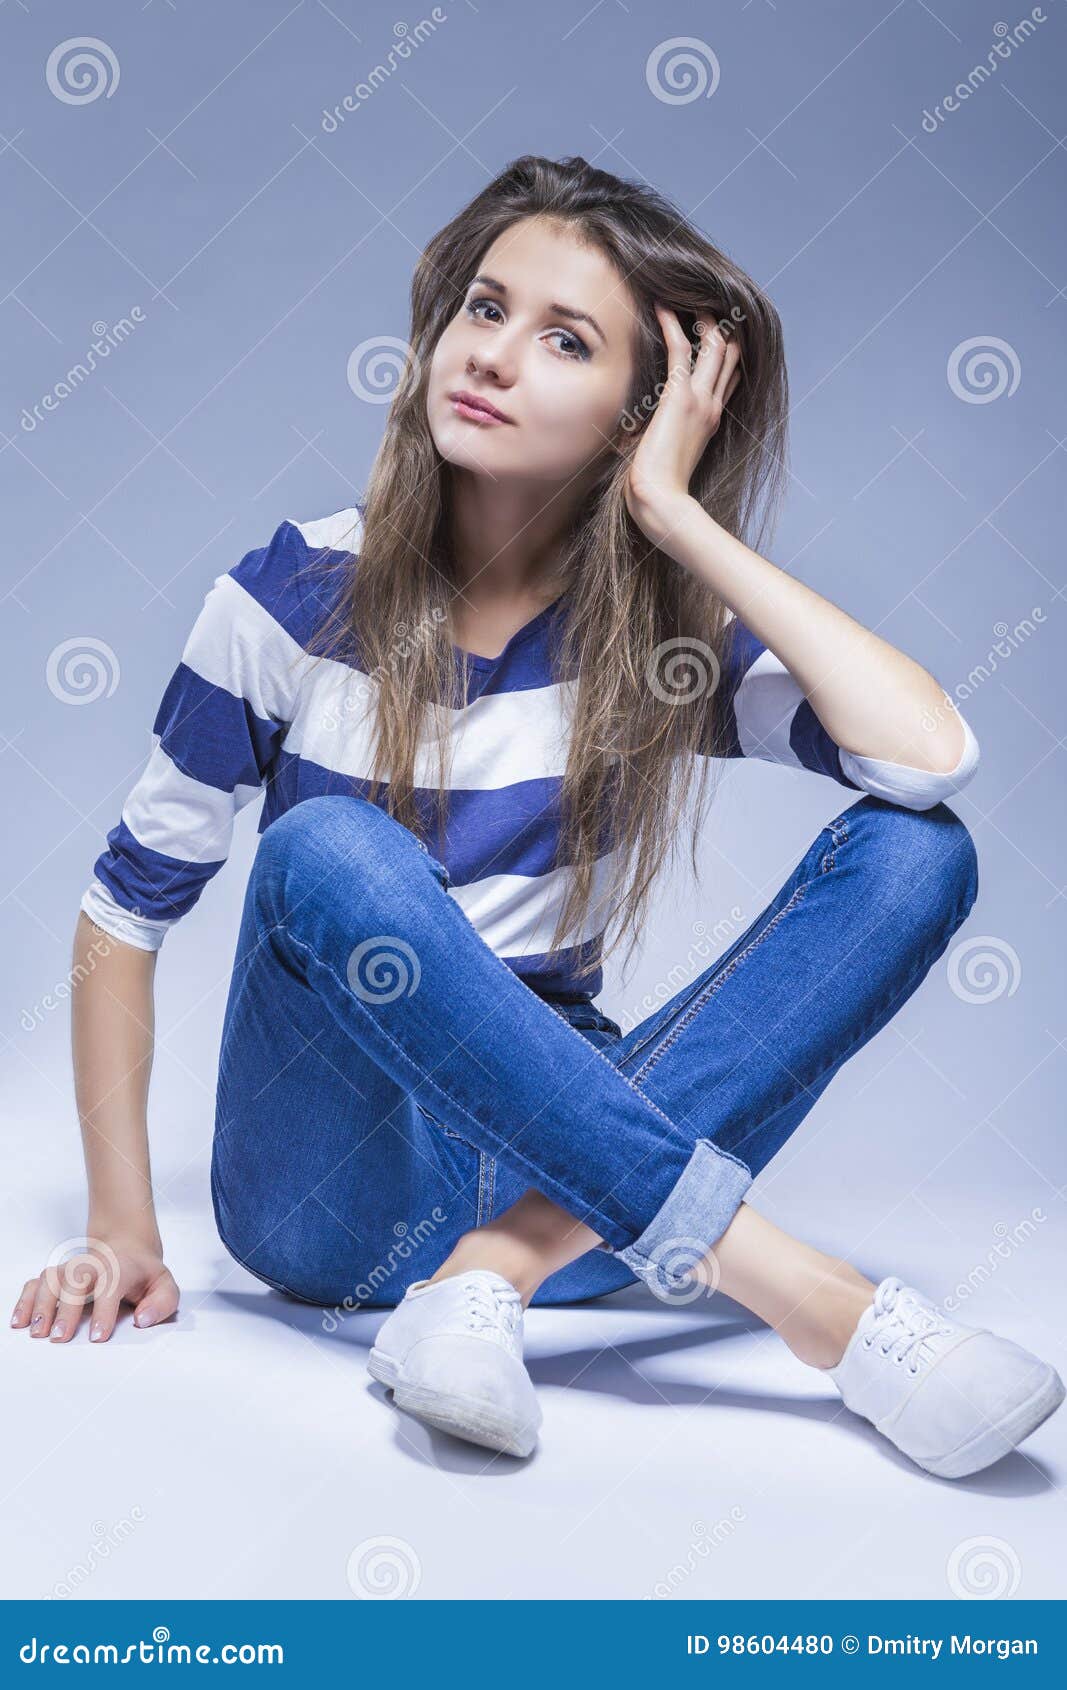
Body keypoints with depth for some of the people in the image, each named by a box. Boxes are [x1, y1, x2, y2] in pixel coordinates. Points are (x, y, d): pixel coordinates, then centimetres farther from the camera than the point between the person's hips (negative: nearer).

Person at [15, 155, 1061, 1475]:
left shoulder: (660, 629, -2)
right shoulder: (299, 598, -5)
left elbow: (931, 754, -20)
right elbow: (127, 906, 0)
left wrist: (677, 514, -16)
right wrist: (122, 1226, -8)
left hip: (560, 1150, 2)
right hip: (330, 1193, -1)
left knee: (915, 851, -15)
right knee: (330, 853, -33)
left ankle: (495, 1276, -29)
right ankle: (816, 1302, -34)